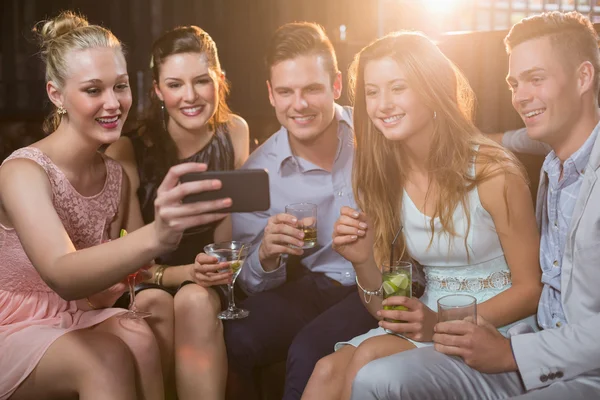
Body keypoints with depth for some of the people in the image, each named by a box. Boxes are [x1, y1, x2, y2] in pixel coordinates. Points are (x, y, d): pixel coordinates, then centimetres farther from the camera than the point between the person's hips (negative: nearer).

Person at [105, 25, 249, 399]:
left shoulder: (235, 133, -8)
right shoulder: (127, 153, -17)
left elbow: (226, 238, -1)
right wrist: (187, 272, -30)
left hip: (208, 286, 2)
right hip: (144, 286, -1)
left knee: (194, 302, -31)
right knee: (153, 305, -33)